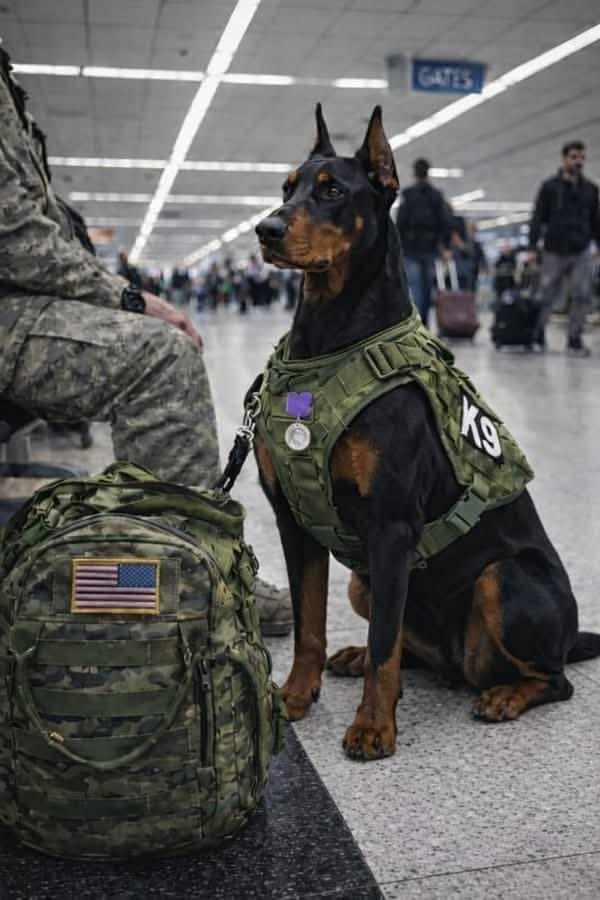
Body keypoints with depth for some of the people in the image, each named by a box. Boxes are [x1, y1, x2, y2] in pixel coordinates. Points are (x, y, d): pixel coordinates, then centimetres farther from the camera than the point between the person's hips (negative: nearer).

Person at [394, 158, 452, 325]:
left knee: (414, 288, -7)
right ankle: (424, 325, 17)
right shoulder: (437, 195, 7)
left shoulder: (408, 194, -3)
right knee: (427, 288, 11)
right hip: (430, 247, 3)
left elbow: (400, 222, -7)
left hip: (411, 248, -3)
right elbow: (445, 222, 0)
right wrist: (445, 247, 1)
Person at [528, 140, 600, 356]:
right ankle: (538, 336, 17)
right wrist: (532, 247, -10)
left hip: (581, 253, 3)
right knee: (546, 297, 2)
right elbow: (537, 218, -2)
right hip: (554, 252, -3)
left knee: (582, 297, -5)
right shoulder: (549, 186, 2)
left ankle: (574, 340, 2)